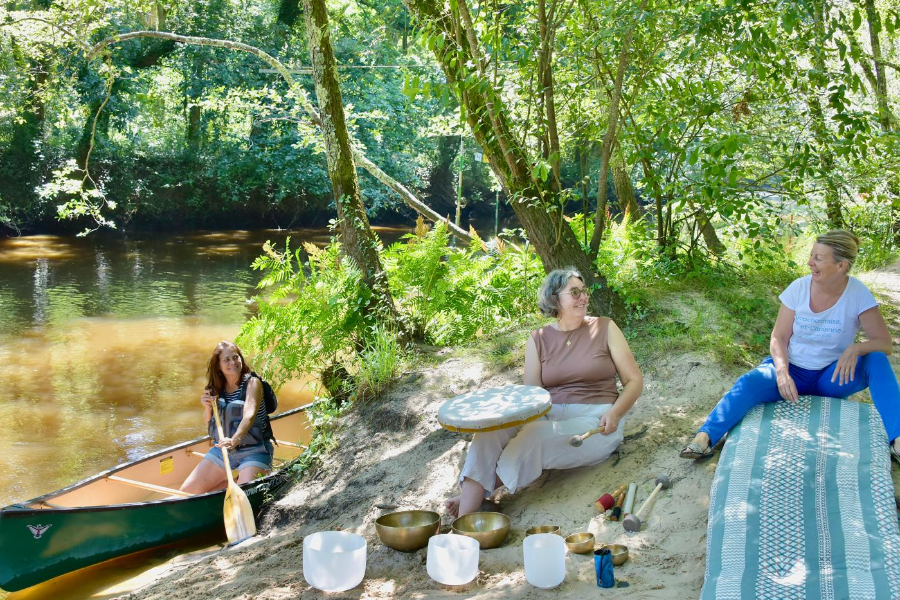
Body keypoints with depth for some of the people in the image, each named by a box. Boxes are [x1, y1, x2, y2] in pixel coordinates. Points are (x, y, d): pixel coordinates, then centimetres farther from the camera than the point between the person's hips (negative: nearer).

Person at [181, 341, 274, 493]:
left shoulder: (252, 383, -12)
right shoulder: (218, 388, 5)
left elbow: (249, 415, -29)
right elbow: (209, 424, 11)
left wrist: (235, 439, -46)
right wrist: (208, 408, -12)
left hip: (253, 451, -6)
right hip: (223, 449, 6)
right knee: (187, 491, 1)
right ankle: (237, 480, 15)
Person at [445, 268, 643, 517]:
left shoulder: (604, 328, 4)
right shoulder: (539, 339, 10)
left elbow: (634, 380, 4)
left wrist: (615, 413, -15)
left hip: (595, 423, -2)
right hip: (549, 416, 3)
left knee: (533, 437, -33)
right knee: (492, 428, -27)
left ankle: (476, 492, -19)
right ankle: (463, 522, -34)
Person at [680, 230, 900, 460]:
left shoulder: (858, 294, -11)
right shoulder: (799, 288, -9)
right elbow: (779, 338, -5)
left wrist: (856, 348, -34)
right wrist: (782, 372, -24)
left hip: (832, 376, 1)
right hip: (792, 370, 0)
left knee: (876, 359, -26)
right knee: (750, 382, -30)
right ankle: (705, 439, -41)